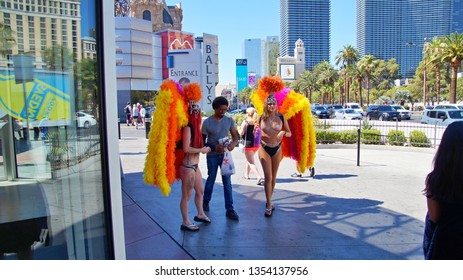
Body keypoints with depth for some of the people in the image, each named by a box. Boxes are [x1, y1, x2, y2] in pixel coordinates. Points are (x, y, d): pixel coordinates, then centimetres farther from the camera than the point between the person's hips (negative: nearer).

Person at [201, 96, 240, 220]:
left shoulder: (229, 120, -1)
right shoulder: (207, 122, -9)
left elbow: (235, 137, 3)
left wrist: (233, 143, -20)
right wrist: (214, 147, -21)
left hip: (225, 154, 2)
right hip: (212, 156, -2)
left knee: (227, 182, 2)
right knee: (211, 180, 13)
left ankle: (230, 209, 8)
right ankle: (205, 202, 37)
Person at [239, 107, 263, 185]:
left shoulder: (245, 122, -12)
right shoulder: (257, 122, 2)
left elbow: (241, 133, -12)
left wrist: (239, 129, 8)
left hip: (248, 144, -6)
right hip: (256, 144, 6)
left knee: (251, 162, -4)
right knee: (249, 160, 26)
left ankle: (259, 177, -20)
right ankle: (246, 174, 40)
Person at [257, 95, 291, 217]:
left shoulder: (281, 117, -2)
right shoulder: (261, 118, -3)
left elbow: (289, 133, 4)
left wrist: (283, 132, -18)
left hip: (277, 149, 2)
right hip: (264, 148, -2)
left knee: (273, 177, 12)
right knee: (268, 177, -7)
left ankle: (269, 201, 29)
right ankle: (269, 205, 2)